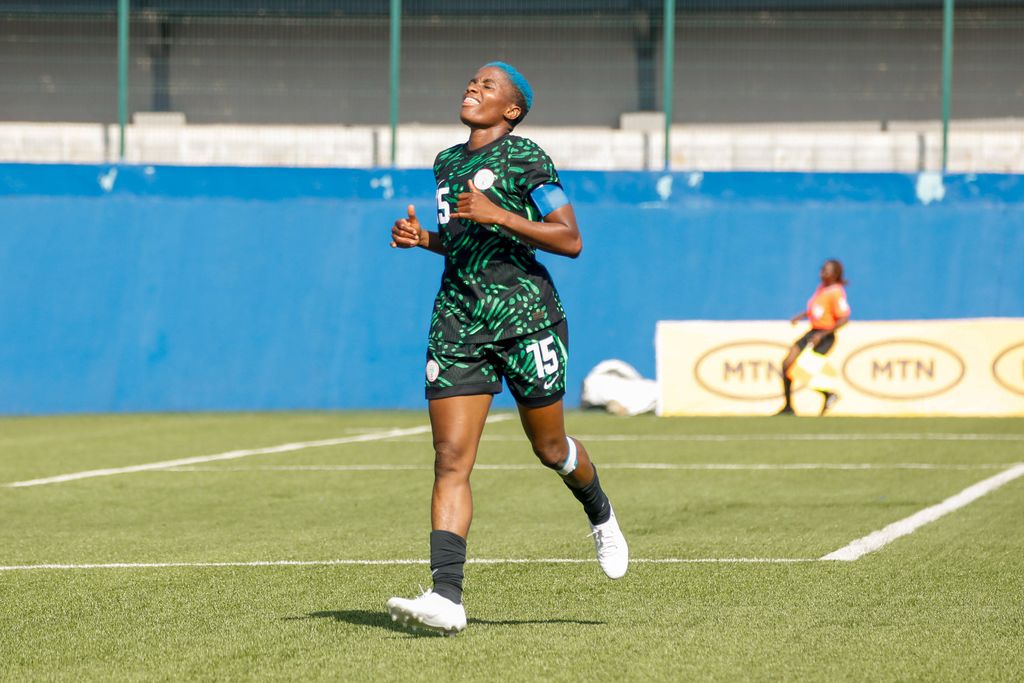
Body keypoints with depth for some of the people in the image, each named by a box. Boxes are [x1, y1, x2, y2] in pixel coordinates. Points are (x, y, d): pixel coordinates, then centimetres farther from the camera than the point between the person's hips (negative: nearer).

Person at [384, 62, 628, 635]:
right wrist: (423, 239, 9)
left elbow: (571, 241, -12)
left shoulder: (525, 158, -6)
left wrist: (496, 215, -20)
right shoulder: (447, 163, 16)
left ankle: (601, 514, 44)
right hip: (459, 321, 5)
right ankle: (447, 597, -16)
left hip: (526, 316, -5)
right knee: (451, 459, -9)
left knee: (549, 448, 10)